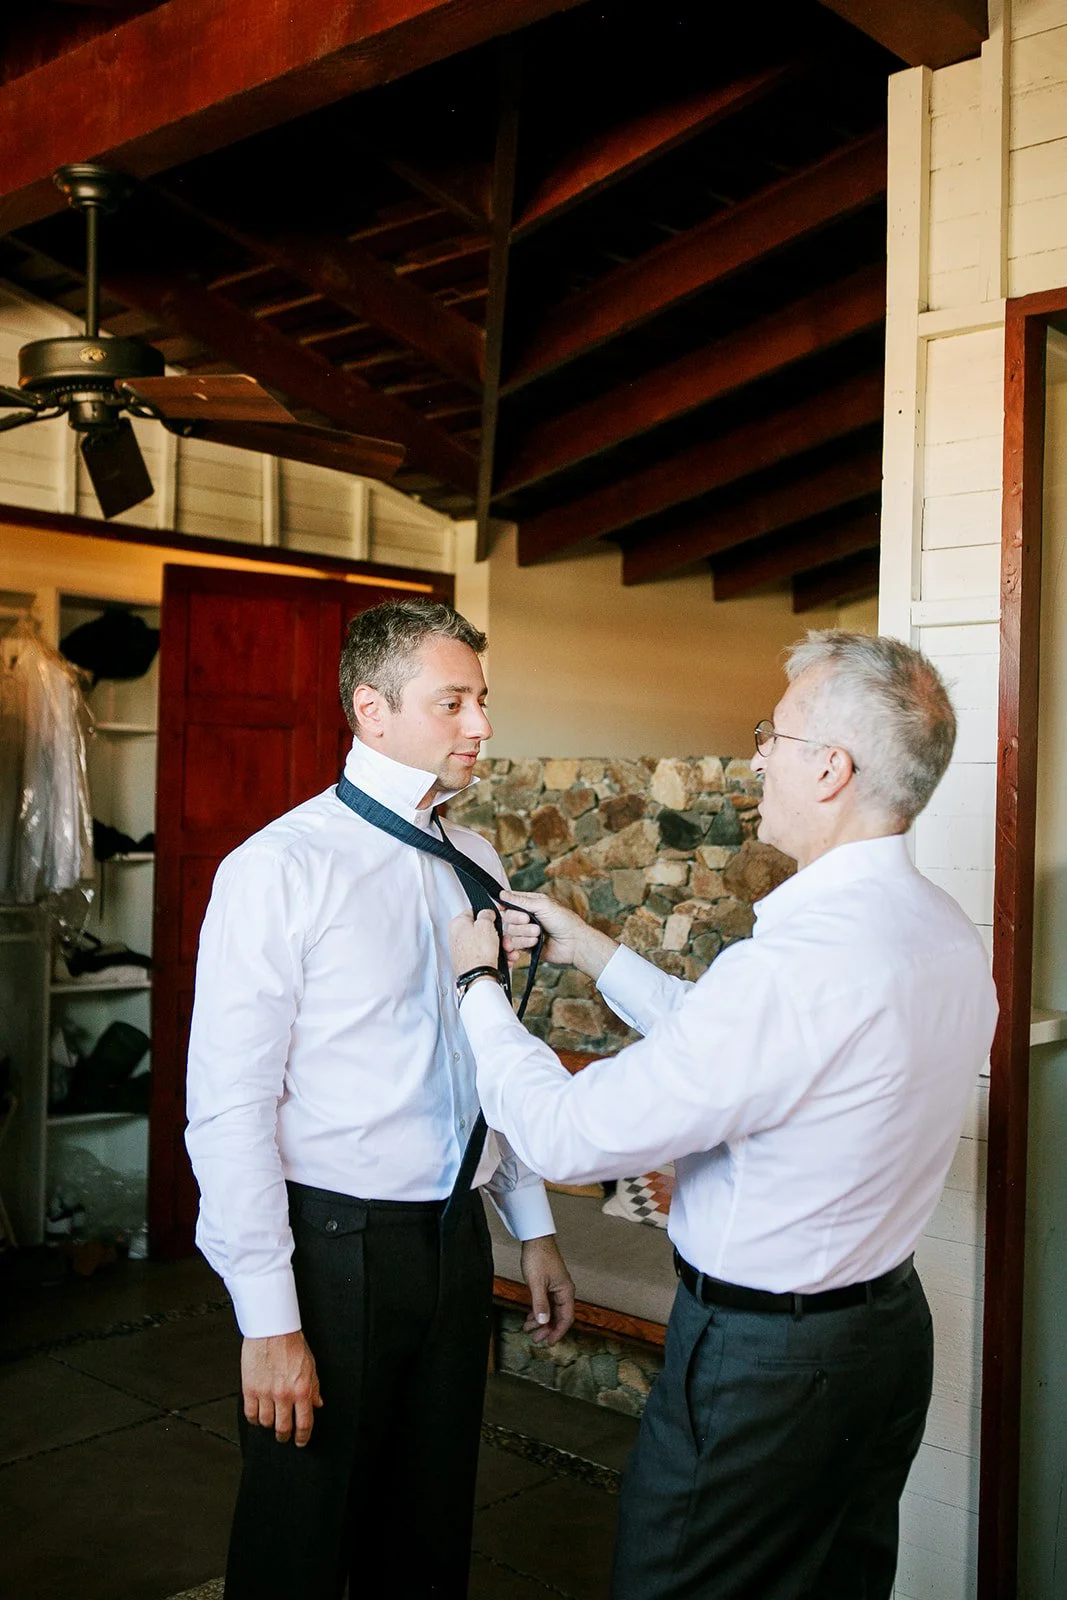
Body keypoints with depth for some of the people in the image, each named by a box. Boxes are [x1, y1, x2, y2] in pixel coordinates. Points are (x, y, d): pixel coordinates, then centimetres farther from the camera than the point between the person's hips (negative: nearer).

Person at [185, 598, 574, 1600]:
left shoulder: (476, 867, 6)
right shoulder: (280, 870, -15)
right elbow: (229, 1110, -16)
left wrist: (533, 1229, 13)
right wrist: (269, 1321, -17)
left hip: (455, 1243, 6)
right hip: (334, 1246, -5)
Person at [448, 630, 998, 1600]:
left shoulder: (800, 963, -31)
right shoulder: (951, 937, -1)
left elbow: (568, 1138, -23)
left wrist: (478, 987, -7)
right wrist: (592, 951, 13)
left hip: (763, 1363, -8)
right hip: (891, 1327, 8)